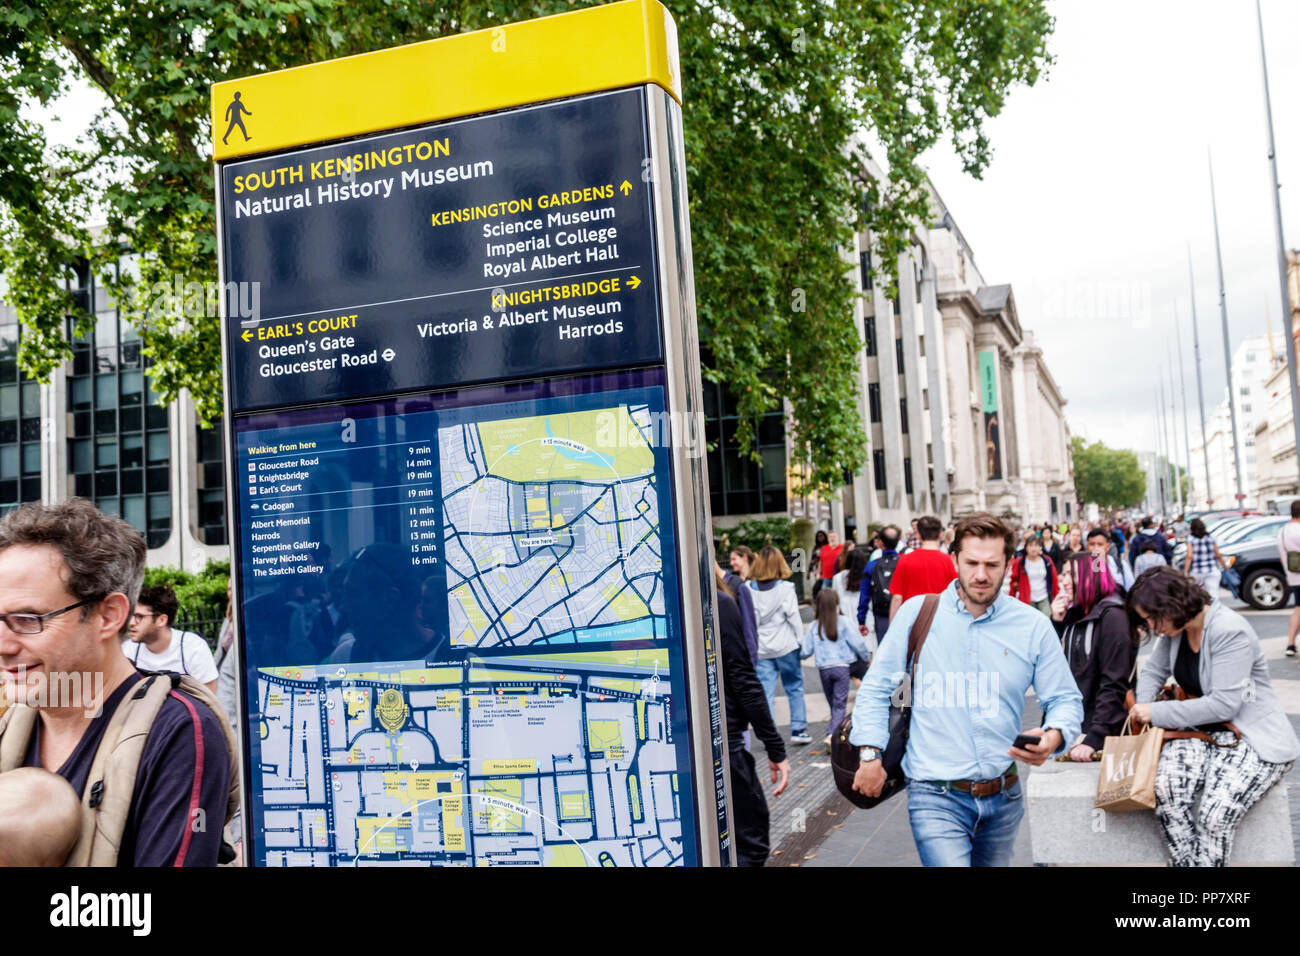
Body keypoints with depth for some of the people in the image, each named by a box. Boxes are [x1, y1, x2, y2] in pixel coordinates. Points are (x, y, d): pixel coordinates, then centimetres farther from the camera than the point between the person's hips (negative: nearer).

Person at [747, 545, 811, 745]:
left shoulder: (750, 589, -1)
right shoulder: (785, 588, -7)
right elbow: (793, 617, -7)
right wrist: (801, 640, 2)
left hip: (761, 649, 2)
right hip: (786, 646, -2)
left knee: (766, 693, 4)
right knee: (795, 688, 12)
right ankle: (798, 730, 14)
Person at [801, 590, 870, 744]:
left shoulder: (813, 626, 1)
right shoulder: (843, 622, -5)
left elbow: (805, 652, 1)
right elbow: (857, 643, -2)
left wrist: (801, 655, 25)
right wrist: (867, 657, 16)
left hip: (823, 669, 2)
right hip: (842, 666, -2)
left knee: (833, 704, 15)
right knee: (840, 704, -4)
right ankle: (832, 734, -19)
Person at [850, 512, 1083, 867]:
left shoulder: (1034, 627, -1)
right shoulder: (917, 612, -4)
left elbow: (1066, 700, 6)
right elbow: (876, 688, 3)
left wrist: (1053, 737, -16)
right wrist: (871, 753, -4)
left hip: (1003, 797, 3)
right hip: (936, 798, -3)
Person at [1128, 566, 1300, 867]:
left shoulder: (1230, 631, -20)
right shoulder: (1173, 629, 2)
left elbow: (1224, 705, -24)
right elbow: (1153, 672, 13)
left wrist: (1157, 713, -20)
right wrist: (1142, 711, -6)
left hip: (1254, 738, -6)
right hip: (1202, 731, 6)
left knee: (1215, 816, -29)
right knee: (1164, 789, -26)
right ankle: (1188, 862, -17)